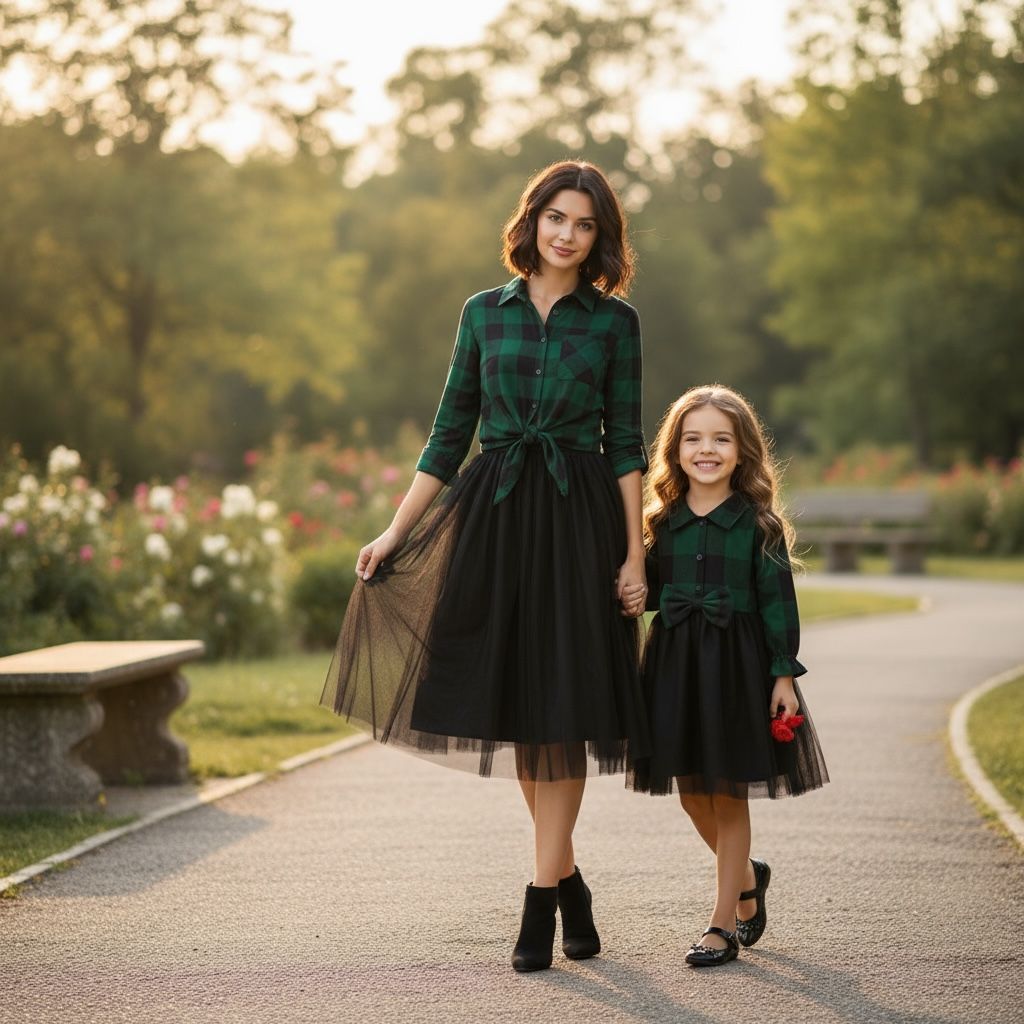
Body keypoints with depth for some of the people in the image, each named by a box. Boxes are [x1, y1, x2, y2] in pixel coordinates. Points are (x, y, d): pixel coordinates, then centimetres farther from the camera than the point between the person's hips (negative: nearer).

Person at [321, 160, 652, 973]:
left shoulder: (614, 321, 4)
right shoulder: (484, 312, 9)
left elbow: (625, 444, 2)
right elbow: (450, 435, 11)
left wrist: (634, 554, -5)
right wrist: (395, 531, 6)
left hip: (578, 517, -2)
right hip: (493, 514, 2)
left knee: (561, 706, -4)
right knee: (511, 700, 6)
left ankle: (542, 895, 1)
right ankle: (568, 877, 23)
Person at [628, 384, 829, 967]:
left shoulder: (758, 523, -5)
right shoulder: (664, 522, 5)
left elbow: (779, 601, -6)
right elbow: (652, 593, 12)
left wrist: (784, 676, -10)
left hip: (738, 662, -4)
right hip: (675, 661, 4)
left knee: (729, 794, 2)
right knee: (692, 792, 9)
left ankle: (725, 925, 10)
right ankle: (748, 876, 37)